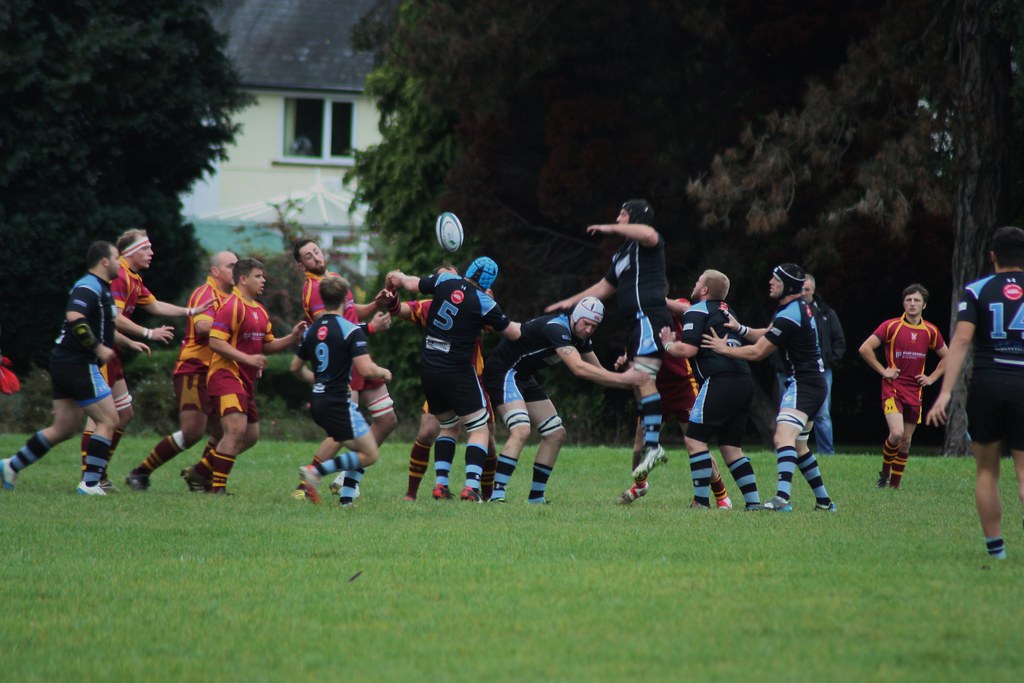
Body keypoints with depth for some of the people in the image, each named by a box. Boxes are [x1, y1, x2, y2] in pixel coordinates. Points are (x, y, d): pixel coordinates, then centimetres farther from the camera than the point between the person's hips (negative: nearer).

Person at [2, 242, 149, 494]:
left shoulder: (100, 289, 19)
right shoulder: (89, 288, -15)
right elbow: (75, 318, -31)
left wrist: (129, 342, 35)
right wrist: (99, 348, -25)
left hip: (65, 363, 10)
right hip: (78, 365, -10)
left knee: (65, 428, 14)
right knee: (108, 421, -8)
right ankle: (90, 482, -11)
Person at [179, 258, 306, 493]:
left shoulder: (260, 311, 17)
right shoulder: (232, 306, -12)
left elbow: (267, 345, 23)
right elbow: (215, 341, -19)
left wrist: (292, 337, 7)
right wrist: (248, 358, -24)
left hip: (246, 381, 10)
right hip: (226, 375, -10)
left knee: (250, 436, 13)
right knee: (236, 430, -21)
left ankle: (199, 472, 22)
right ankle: (217, 487, -17)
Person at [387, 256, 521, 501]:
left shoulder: (446, 281, -2)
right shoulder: (484, 304, -12)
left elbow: (410, 283, 13)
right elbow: (513, 333, -1)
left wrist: (398, 277, 36)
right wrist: (521, 326, 22)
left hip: (428, 369, 5)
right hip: (458, 373, -5)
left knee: (447, 425, 22)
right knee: (479, 430, 2)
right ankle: (471, 486, -14)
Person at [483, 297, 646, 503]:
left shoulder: (579, 337, 4)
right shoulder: (557, 328, -26)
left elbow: (598, 372, 12)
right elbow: (578, 368, -36)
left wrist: (630, 383, -5)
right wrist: (622, 378, -33)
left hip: (525, 377, 10)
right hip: (503, 372, -10)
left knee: (556, 434, 7)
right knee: (521, 430, -28)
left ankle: (536, 497, 11)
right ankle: (497, 494, -32)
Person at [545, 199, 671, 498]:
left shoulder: (647, 244, -2)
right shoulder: (623, 253, 26)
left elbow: (649, 234, -28)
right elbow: (604, 287, 34)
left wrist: (610, 228, -21)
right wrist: (571, 302, 30)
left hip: (650, 316, -10)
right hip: (638, 323, 10)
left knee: (643, 377, -21)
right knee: (638, 384, 7)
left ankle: (653, 445, -29)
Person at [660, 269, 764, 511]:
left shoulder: (697, 311, -1)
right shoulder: (726, 312, 25)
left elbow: (688, 349, -12)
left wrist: (668, 344, 10)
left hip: (720, 381, -8)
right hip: (744, 381, 8)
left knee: (695, 439, -5)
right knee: (731, 447, 13)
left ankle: (702, 501, -12)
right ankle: (754, 502, 5)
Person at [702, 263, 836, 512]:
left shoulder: (789, 316, -18)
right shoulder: (800, 307, 12)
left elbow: (757, 352, -14)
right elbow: (767, 335, 17)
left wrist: (724, 349, -4)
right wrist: (740, 329, 1)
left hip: (804, 385, -11)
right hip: (812, 383, 11)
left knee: (783, 437, -26)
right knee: (798, 446, 20)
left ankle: (782, 498, -43)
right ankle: (824, 501, 25)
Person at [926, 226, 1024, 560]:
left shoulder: (976, 291, 2)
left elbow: (961, 339, -9)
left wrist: (945, 392, -13)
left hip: (986, 385, 0)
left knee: (987, 472, 13)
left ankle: (995, 548, 12)